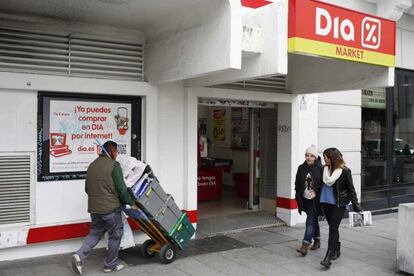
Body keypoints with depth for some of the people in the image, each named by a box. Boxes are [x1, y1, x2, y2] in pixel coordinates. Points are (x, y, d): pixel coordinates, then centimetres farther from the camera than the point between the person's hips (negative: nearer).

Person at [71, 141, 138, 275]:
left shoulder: (92, 165, 11)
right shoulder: (114, 165, -11)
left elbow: (87, 188, 19)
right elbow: (121, 188, -15)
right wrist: (131, 203, -4)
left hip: (94, 208, 7)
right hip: (110, 208, -7)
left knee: (95, 233, 19)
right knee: (115, 235, 9)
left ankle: (79, 256, 0)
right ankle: (110, 265, 18)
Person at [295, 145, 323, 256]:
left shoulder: (320, 168, -8)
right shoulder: (301, 168, 5)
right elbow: (297, 184, 10)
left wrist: (317, 192, -15)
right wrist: (298, 196, 5)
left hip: (315, 200, -5)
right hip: (305, 199, 5)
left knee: (310, 221, -9)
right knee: (313, 220, 18)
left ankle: (305, 245, -13)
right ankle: (317, 241, 33)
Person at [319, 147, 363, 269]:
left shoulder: (345, 171, -10)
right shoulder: (325, 169, 2)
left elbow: (351, 188, -5)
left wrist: (356, 205, -5)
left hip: (339, 204, -5)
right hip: (326, 202, 5)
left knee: (333, 229, -8)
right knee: (333, 228, 15)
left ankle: (328, 257, -10)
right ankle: (336, 250, 33)